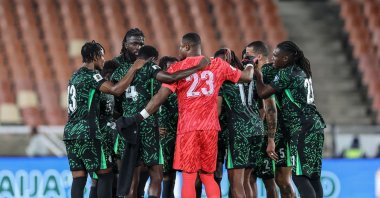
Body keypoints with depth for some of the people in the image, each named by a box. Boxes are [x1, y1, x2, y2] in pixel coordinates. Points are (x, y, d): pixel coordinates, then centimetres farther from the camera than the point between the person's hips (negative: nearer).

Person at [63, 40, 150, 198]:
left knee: (78, 179, 5)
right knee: (105, 174, -2)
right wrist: (134, 69, -11)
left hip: (70, 132, 9)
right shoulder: (90, 75, -9)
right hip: (86, 133, -9)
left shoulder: (76, 76, 19)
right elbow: (116, 90, -21)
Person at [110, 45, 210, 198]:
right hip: (146, 126, -5)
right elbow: (171, 78, -17)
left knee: (132, 177, 7)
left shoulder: (121, 71, 15)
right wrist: (198, 67, -12)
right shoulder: (148, 68, -3)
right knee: (156, 176, -1)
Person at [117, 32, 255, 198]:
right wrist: (250, 65, 40)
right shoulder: (218, 64, 8)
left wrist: (138, 118, -8)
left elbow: (161, 96, -10)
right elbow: (247, 77, 18)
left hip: (188, 127, -3)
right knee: (208, 177, 13)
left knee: (188, 178, -2)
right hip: (210, 127, 4)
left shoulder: (177, 68, -2)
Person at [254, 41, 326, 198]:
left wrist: (258, 76, 9)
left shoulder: (286, 73, -9)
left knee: (299, 176, -11)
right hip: (314, 125, 9)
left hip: (301, 128, -9)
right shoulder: (301, 71, 16)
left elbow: (263, 93, -8)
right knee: (313, 176, 8)